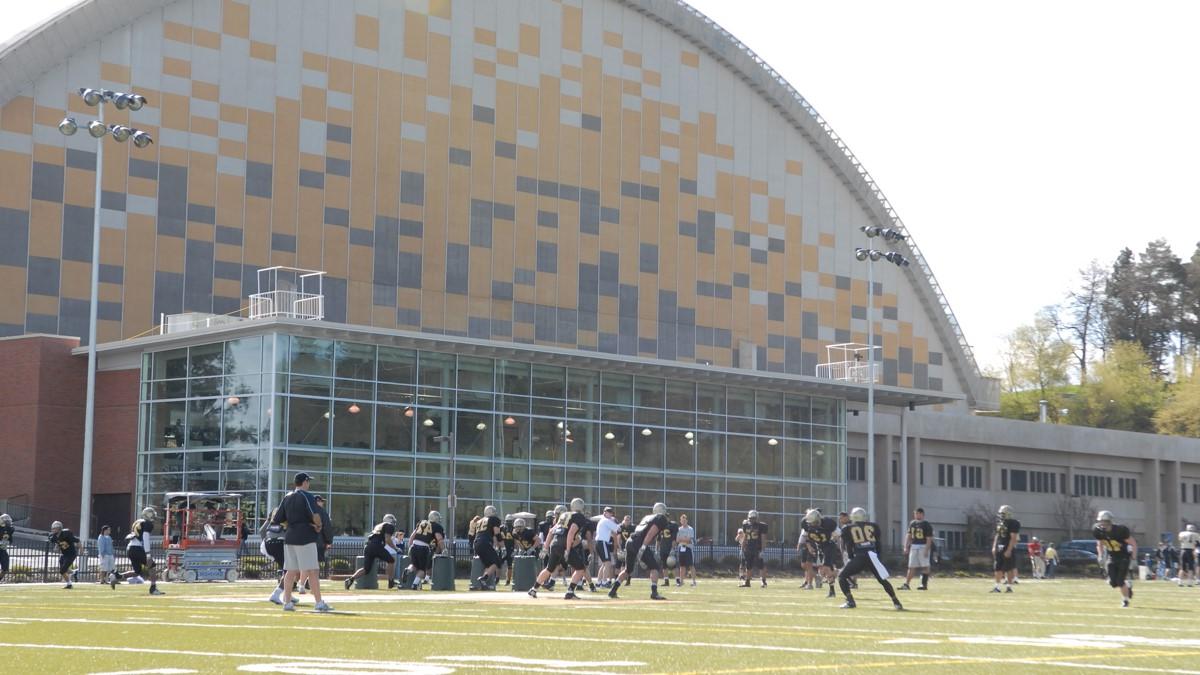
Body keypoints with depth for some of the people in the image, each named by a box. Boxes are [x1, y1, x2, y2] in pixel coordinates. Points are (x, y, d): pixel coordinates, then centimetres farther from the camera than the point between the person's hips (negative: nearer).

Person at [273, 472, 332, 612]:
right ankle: (319, 603, -7)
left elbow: (277, 519, 12)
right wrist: (318, 526, -5)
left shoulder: (287, 497, 12)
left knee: (291, 571, 10)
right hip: (305, 538, -7)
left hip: (289, 538, 7)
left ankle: (287, 602, 9)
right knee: (312, 571, -6)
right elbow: (315, 516, -23)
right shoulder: (306, 496, -9)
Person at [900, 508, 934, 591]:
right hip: (914, 546, 6)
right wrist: (906, 547, 8)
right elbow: (908, 535, 14)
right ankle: (906, 584, 3)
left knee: (925, 566, -1)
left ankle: (924, 584, 3)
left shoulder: (926, 525, -9)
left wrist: (926, 550, -19)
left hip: (923, 547, -6)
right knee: (912, 566, 5)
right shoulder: (912, 524, 10)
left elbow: (929, 539, -12)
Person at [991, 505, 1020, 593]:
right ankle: (997, 586, 12)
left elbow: (1013, 538, -16)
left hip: (1007, 548, -7)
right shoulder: (999, 523, 12)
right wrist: (994, 547, 13)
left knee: (1009, 568, -2)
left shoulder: (1012, 523, -12)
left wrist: (1009, 550, -20)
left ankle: (1009, 586, 4)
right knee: (997, 568, 7)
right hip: (999, 548, 7)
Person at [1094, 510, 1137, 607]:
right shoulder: (1098, 531, -13)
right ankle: (1127, 585, 28)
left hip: (1124, 557, -5)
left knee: (1120, 581, -11)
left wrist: (1134, 559, -18)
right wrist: (1100, 556, -3)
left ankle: (1125, 600, 14)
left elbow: (1133, 543, -16)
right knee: (1113, 582, -5)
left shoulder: (1120, 530, -27)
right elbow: (1100, 544, 8)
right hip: (1112, 558, 5)